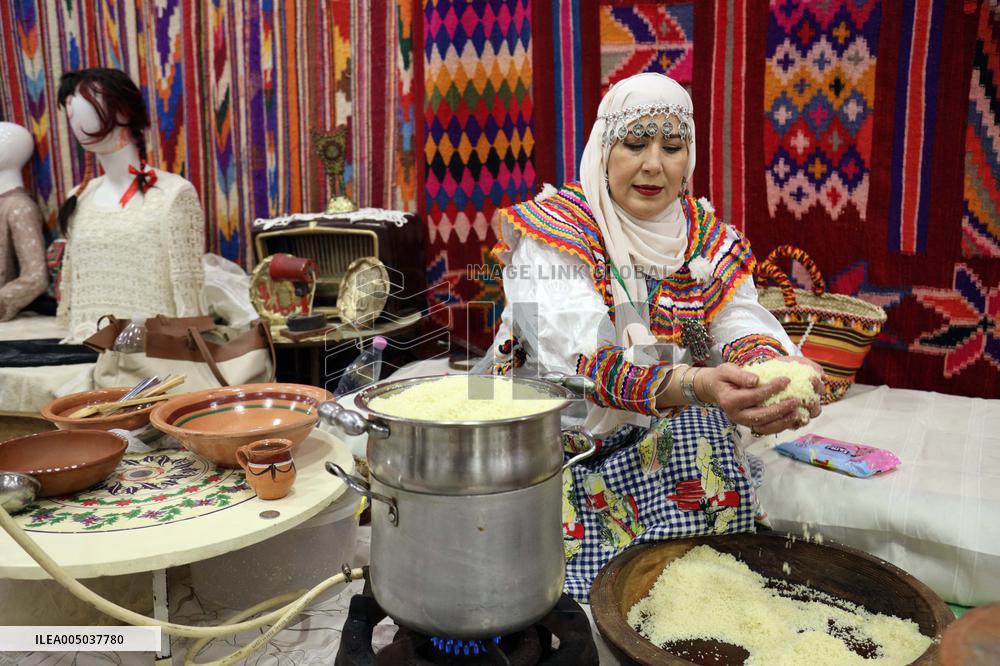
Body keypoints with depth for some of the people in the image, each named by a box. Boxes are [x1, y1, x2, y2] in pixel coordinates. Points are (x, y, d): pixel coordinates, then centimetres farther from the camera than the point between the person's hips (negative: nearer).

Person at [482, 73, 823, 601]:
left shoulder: (706, 235, 5)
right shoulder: (552, 227, -13)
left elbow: (742, 323, -10)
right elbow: (580, 358, -28)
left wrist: (777, 367, -35)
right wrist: (697, 385, -45)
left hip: (669, 441, 5)